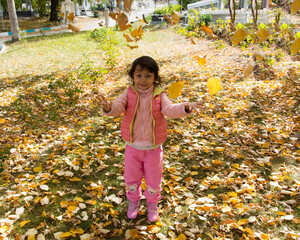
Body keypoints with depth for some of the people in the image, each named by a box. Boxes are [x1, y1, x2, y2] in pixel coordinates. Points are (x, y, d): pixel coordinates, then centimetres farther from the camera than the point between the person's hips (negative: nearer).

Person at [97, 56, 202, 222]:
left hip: (153, 147, -1)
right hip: (133, 147, 1)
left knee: (153, 180, 16)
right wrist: (108, 107, -46)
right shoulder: (129, 94, -9)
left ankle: (152, 203, 45)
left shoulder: (159, 95, -10)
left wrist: (185, 108, -45)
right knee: (131, 178, 20)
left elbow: (170, 109, -24)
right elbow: (117, 107, -22)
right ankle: (133, 200, 49)